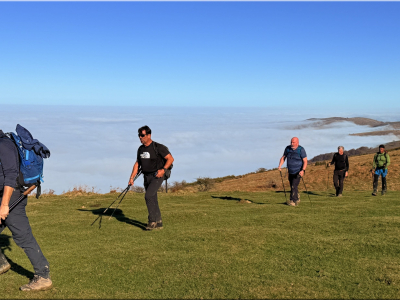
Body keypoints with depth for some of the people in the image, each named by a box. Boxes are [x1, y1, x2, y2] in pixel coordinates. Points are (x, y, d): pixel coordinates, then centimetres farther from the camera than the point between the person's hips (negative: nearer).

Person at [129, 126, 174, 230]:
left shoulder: (158, 147, -11)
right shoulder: (140, 149, 9)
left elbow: (170, 159, -10)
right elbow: (137, 164, 15)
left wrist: (163, 169, -22)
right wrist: (132, 177, 8)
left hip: (157, 176, -7)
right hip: (147, 177, 7)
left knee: (148, 196, -21)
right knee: (152, 200, 10)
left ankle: (153, 220, -11)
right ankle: (158, 223, 20)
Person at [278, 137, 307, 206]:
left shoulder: (301, 150, -13)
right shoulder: (287, 148, 0)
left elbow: (305, 161, -14)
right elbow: (283, 158, 9)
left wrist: (303, 170, -27)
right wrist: (280, 166, -6)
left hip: (298, 172, -5)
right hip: (290, 172, 5)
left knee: (294, 186, -16)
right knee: (292, 187, 14)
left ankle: (293, 201, -9)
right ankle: (297, 199, 35)